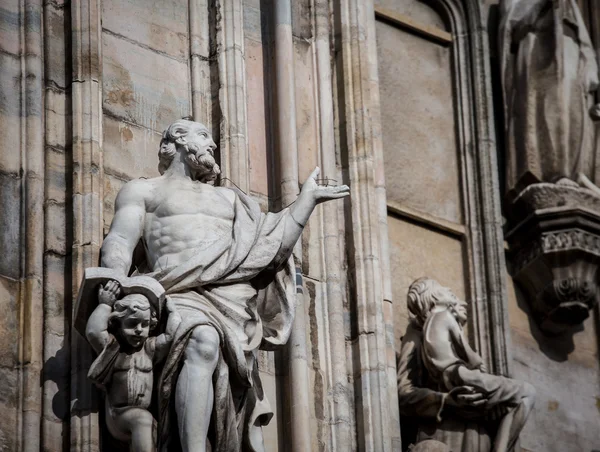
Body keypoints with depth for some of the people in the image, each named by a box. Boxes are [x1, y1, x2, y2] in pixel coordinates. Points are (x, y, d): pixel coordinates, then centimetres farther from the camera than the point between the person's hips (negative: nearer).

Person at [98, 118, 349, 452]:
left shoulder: (228, 198, 34)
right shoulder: (143, 190, 20)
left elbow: (271, 247, 24)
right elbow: (119, 242, 3)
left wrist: (308, 198, 24)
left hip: (235, 306, 6)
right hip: (183, 297, -5)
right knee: (203, 342, -38)